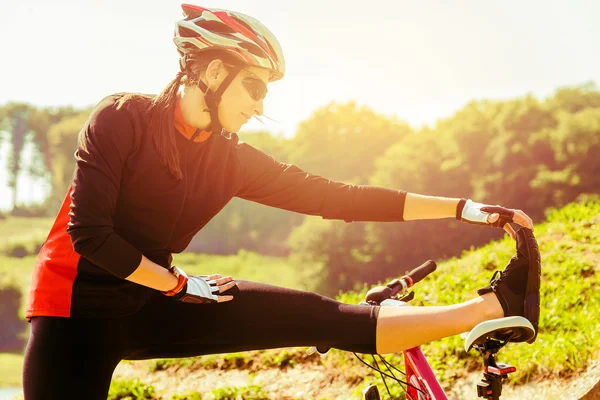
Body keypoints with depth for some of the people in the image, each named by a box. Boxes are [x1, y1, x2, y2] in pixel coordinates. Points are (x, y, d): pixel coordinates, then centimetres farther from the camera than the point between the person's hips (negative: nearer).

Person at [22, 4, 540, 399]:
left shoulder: (233, 160, 2)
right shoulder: (122, 118, -13)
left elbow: (336, 197, -1)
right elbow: (90, 233, -19)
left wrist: (463, 208, -4)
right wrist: (181, 284, -12)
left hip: (151, 308, 4)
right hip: (82, 306, -3)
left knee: (314, 316, -9)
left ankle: (491, 308, -14)